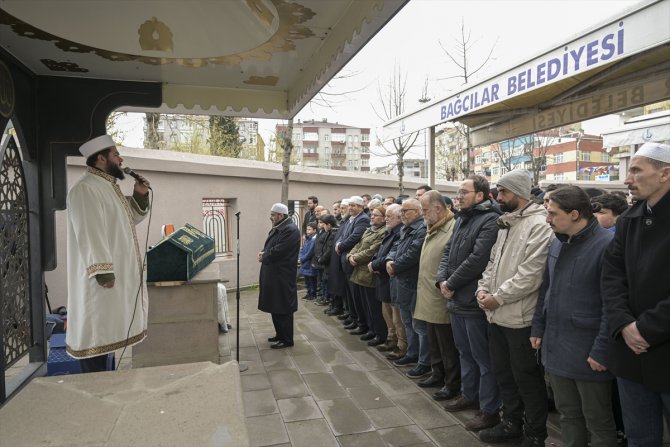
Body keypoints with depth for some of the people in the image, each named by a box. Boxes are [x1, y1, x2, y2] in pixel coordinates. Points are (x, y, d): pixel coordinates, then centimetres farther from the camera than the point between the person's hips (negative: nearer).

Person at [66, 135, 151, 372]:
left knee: (105, 331, 16)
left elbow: (130, 219, 23)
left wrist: (140, 196, 6)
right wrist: (103, 272, -27)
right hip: (102, 277, -10)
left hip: (118, 272, 10)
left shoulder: (108, 185, 15)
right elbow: (89, 233, -23)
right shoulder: (85, 189, -16)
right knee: (96, 332, -3)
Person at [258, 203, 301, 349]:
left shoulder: (290, 230, -18)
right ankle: (280, 334, 31)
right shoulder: (277, 228, 14)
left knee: (283, 310, 0)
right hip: (274, 276, 10)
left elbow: (277, 252, -24)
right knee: (275, 308, 17)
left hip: (283, 277, -10)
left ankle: (286, 340, 12)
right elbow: (270, 247, 18)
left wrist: (263, 257, -7)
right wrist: (263, 253, -4)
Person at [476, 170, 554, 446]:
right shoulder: (505, 224, 13)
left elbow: (530, 274, -23)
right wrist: (483, 288, 1)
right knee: (503, 373, 19)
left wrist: (498, 298, -18)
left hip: (520, 317, -9)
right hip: (497, 315, 9)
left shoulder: (539, 225, -16)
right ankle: (511, 423, 37)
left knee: (527, 377, 7)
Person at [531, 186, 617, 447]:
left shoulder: (606, 245, -16)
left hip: (588, 353, -7)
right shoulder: (557, 243, 9)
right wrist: (538, 328, 13)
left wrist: (602, 351, -17)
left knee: (598, 422, 11)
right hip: (556, 348, 7)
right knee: (568, 414, 20)